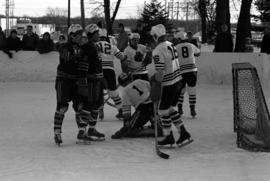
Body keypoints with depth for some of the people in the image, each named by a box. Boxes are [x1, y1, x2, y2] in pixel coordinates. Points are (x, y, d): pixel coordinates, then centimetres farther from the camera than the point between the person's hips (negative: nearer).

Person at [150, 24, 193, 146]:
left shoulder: (157, 51, -20)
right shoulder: (170, 45, 6)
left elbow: (160, 73, -24)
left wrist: (154, 78, -5)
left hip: (168, 85, -8)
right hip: (178, 81, 8)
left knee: (163, 111, 7)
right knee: (170, 108, 20)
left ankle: (169, 138, 16)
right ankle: (184, 134, 18)